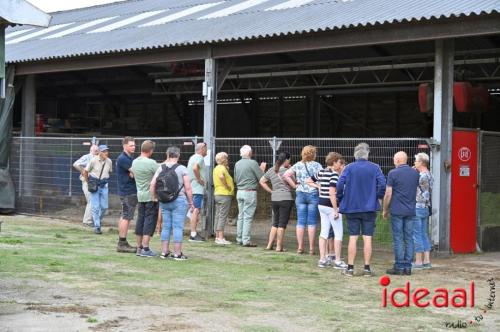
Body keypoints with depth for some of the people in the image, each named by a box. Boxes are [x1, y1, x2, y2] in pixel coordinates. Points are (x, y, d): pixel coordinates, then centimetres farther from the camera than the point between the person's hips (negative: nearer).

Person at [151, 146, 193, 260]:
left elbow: (152, 184, 1)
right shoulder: (182, 169, -8)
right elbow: (188, 188, -9)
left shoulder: (161, 168, 3)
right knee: (178, 227, -1)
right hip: (179, 201, -4)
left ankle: (164, 252, 17)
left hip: (164, 201, 4)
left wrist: (155, 197, 13)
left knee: (166, 226, 12)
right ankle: (177, 253, 2)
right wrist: (191, 203, 0)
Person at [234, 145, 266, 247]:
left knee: (240, 216, 12)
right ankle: (246, 240, -6)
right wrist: (262, 169, 10)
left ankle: (239, 239, 14)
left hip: (239, 192, 6)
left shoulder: (237, 164, 8)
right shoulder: (252, 163, -11)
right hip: (250, 192, -6)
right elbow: (261, 178, -10)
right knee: (248, 217, -5)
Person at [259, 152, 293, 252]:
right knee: (282, 224, 0)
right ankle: (279, 246, 3)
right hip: (285, 198, -7)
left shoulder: (271, 170, 10)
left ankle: (269, 245, 15)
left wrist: (271, 191, 12)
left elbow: (262, 181, 15)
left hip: (274, 199, 7)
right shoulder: (285, 170, -11)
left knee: (275, 223, 16)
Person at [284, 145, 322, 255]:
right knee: (312, 222, 2)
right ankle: (311, 248, 3)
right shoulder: (317, 165, -4)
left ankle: (300, 247, 8)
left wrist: (294, 185, 2)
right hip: (313, 194, -3)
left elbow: (286, 175, -2)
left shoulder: (298, 165, 6)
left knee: (300, 221, 6)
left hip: (300, 194, 3)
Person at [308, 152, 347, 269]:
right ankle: (337, 261, 3)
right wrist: (336, 210, -20)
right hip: (331, 206, -8)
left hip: (321, 205, 8)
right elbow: (332, 193, -23)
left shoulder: (321, 172, 9)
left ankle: (322, 259, 14)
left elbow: (309, 182, 21)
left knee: (324, 232, 12)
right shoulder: (334, 174, -16)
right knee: (338, 233, 1)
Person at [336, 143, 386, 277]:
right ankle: (367, 268, 5)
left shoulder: (349, 168, -3)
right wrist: (378, 197, 5)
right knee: (367, 238, 4)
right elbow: (382, 184, -11)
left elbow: (340, 185, -11)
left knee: (353, 237, 5)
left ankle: (350, 268, 6)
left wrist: (341, 199, 3)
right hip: (369, 207, 0)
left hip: (351, 207, 0)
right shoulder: (375, 168, -2)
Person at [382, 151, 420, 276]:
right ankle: (407, 267, 7)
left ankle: (399, 267, -1)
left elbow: (388, 194, -7)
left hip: (397, 211, -5)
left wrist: (385, 210, 2)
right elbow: (416, 192, 15)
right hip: (411, 211, 5)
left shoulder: (393, 173, -8)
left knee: (398, 239, -1)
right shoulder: (415, 173, 8)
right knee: (409, 239, 6)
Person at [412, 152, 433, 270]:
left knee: (417, 235, -4)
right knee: (424, 235, 12)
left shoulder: (421, 176, -17)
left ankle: (418, 261, -2)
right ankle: (426, 261, 13)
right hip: (426, 207, 9)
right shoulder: (429, 175, 12)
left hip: (418, 207, -9)